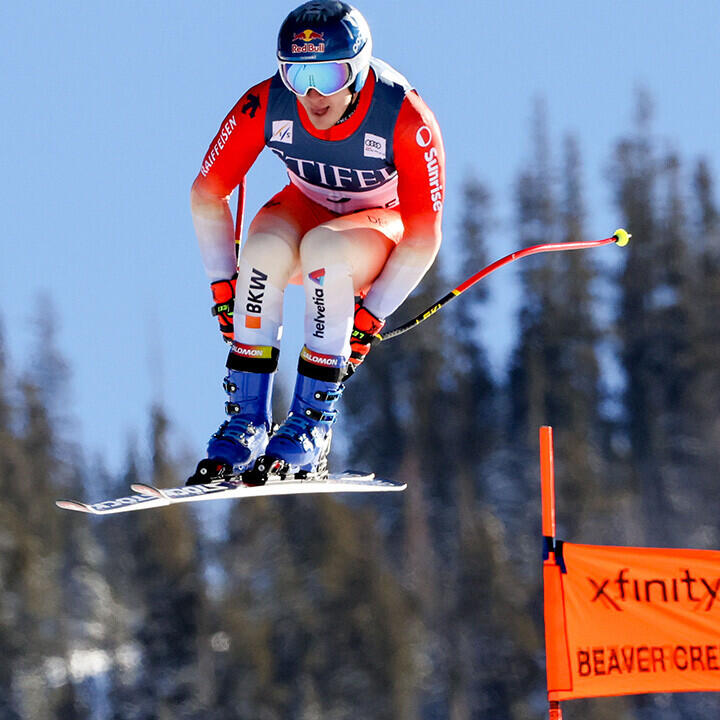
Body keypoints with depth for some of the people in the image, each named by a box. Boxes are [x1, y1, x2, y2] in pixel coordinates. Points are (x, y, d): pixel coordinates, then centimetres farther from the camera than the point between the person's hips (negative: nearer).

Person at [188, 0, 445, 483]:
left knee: (324, 248, -37)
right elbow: (207, 193, -11)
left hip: (386, 223, -2)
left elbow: (424, 238, -24)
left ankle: (313, 423, -26)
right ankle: (246, 420, -25)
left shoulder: (407, 123, -32)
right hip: (308, 206, 2)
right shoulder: (265, 106, -25)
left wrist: (369, 319, -25)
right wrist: (224, 288, -15)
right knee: (266, 247, -33)